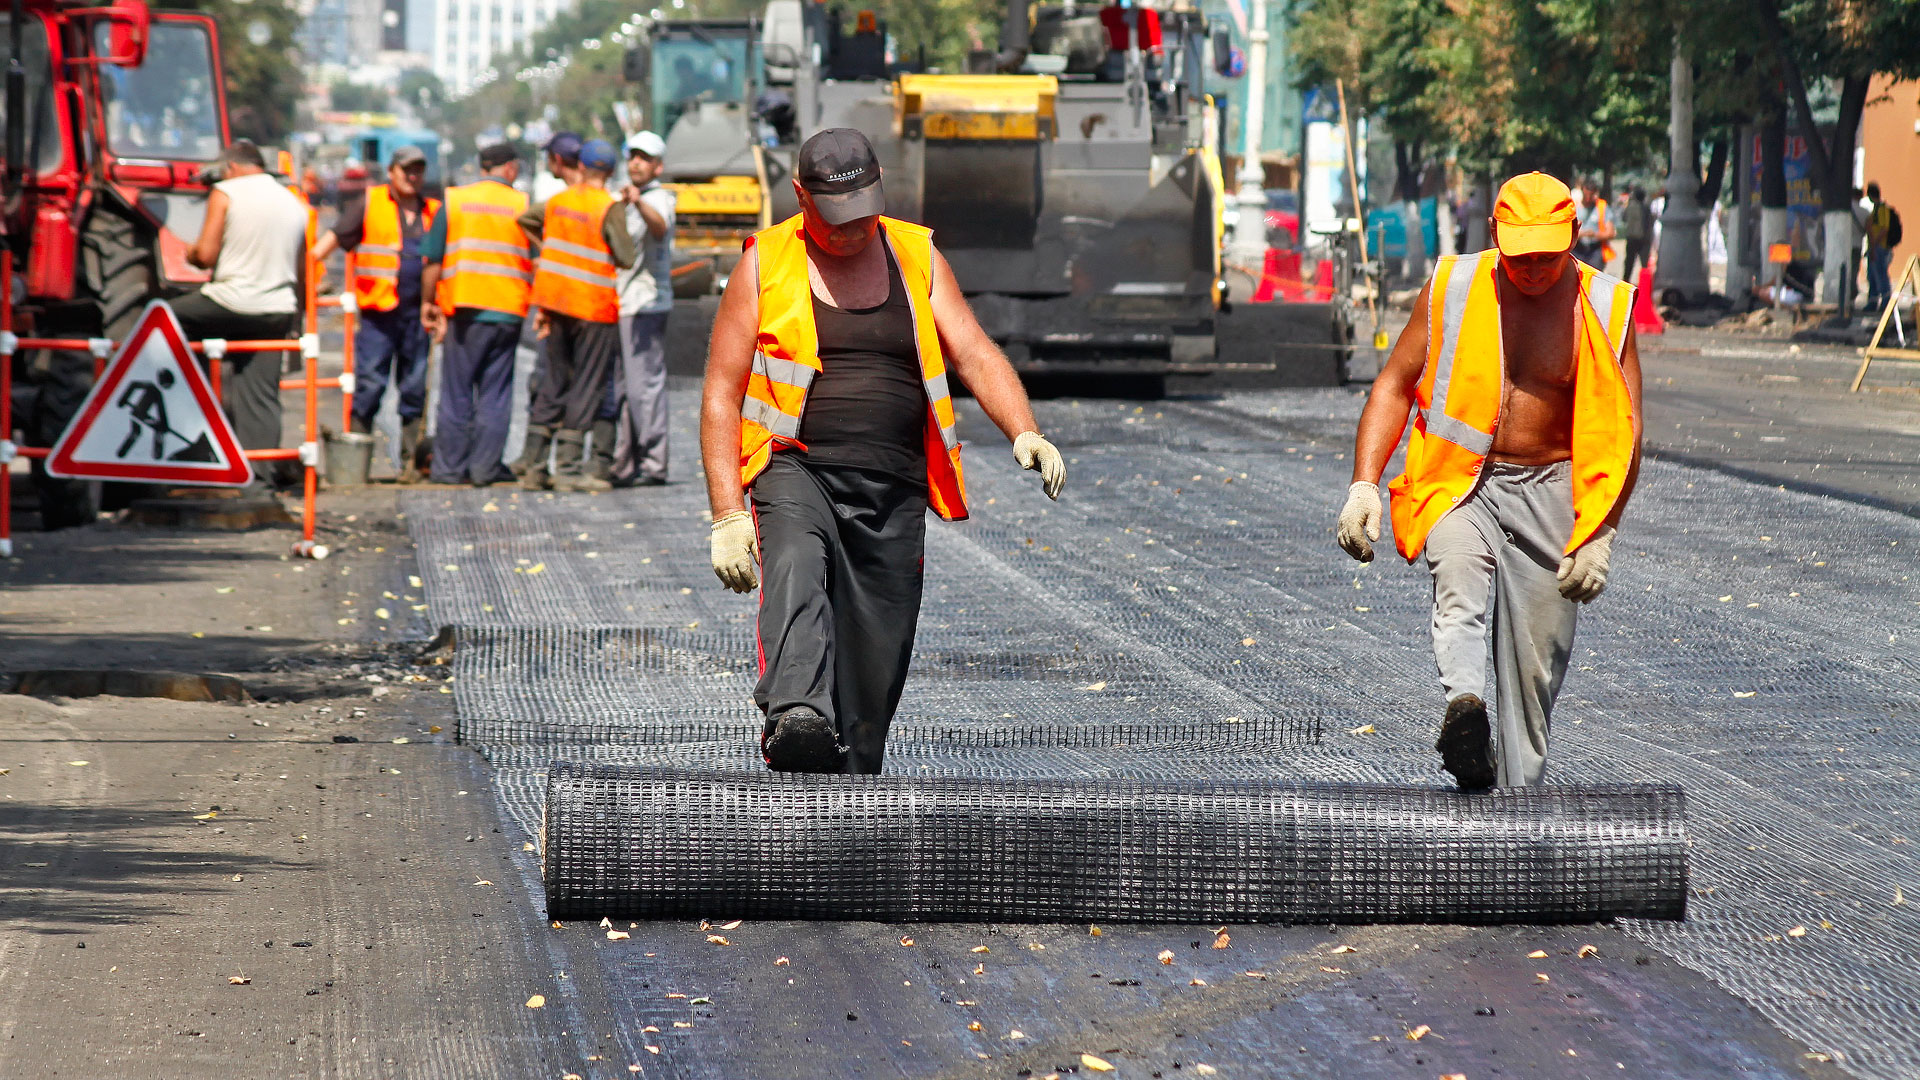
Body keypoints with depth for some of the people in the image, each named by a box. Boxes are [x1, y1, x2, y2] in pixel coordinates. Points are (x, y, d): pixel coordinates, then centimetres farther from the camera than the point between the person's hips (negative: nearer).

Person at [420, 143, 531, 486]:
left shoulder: (454, 200, 2)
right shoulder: (524, 205, 1)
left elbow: (432, 261, 2)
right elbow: (538, 264, 3)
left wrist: (427, 303, 12)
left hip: (463, 308, 0)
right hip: (508, 313, 0)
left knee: (456, 393, 7)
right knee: (495, 393, 7)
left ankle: (449, 467, 8)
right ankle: (485, 467, 6)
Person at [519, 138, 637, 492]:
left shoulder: (557, 202, 7)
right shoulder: (609, 208, -13)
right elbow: (626, 259, -17)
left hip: (555, 303, 6)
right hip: (595, 309, -6)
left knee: (553, 384, 13)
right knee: (587, 387, 0)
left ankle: (534, 466, 11)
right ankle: (567, 468, -5)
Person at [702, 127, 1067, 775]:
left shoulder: (917, 258, 11)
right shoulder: (764, 267, 3)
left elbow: (976, 357, 2)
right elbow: (721, 395, 2)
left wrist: (1024, 434, -18)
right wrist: (727, 518, -7)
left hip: (893, 487, 3)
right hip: (797, 471, -3)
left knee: (876, 663, 3)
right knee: (796, 570, -34)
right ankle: (796, 720, -57)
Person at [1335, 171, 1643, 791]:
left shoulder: (1605, 310, -1)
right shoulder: (1451, 290, 1)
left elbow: (1624, 431, -1)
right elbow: (1395, 385, 7)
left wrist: (1600, 534, -10)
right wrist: (1364, 484, -5)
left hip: (1549, 490, 1)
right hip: (1458, 484, -1)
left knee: (1535, 664, 0)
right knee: (1459, 581, -32)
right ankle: (1463, 706, -55)